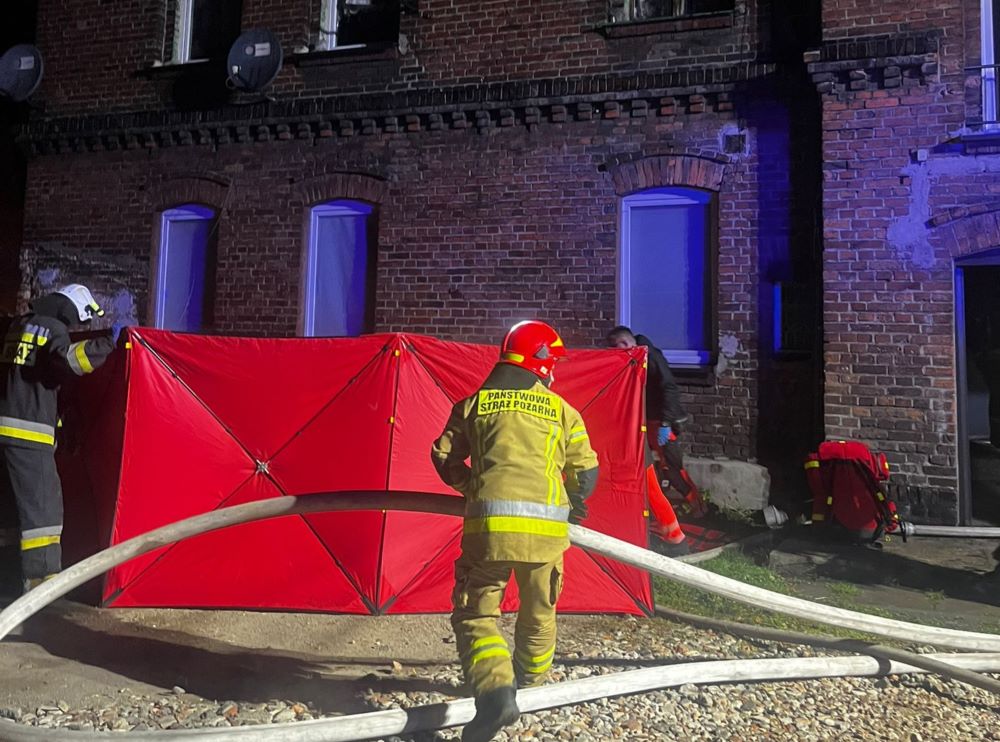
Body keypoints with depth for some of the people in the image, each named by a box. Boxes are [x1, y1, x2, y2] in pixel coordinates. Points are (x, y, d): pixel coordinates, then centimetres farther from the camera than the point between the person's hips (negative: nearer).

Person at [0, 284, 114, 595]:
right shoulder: (54, 329, -9)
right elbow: (68, 359, -28)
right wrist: (106, 343, -23)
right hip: (28, 431, -9)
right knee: (41, 504, -5)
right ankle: (39, 576, -5)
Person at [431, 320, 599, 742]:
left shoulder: (474, 403, 11)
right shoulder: (562, 410, 11)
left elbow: (444, 458, 13)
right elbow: (586, 473, 12)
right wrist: (572, 507, 31)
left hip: (490, 522, -1)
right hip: (547, 526, 2)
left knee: (475, 612, 8)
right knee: (539, 611, 23)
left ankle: (495, 689, -12)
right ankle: (531, 683, 40)